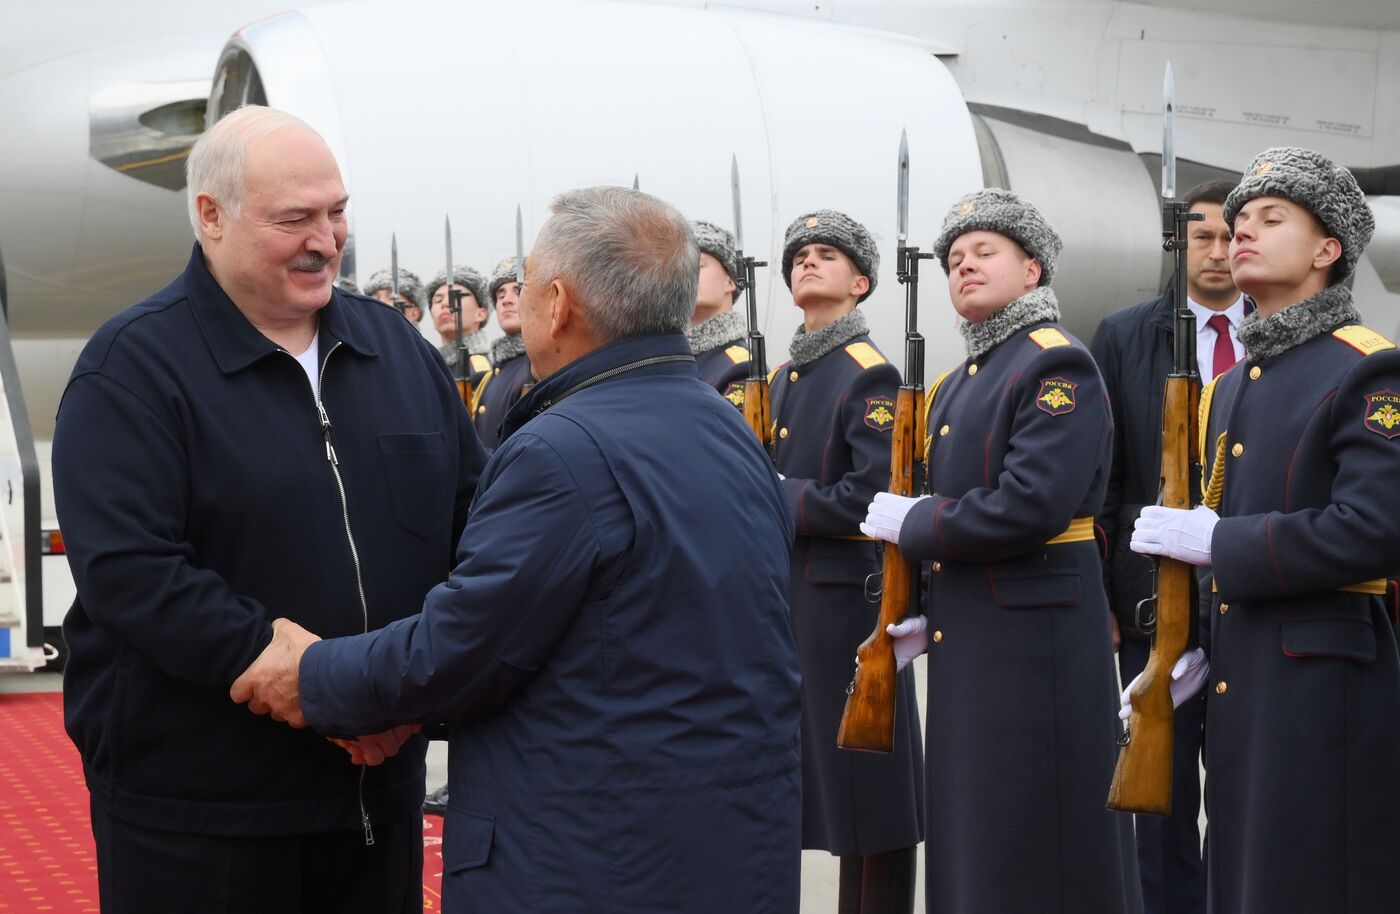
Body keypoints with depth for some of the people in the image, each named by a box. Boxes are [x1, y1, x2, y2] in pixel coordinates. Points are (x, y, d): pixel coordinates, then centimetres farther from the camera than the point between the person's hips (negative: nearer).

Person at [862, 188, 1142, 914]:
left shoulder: (1057, 366, -11)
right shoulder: (958, 384, 17)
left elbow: (1031, 505, -23)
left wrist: (911, 523, -13)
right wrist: (928, 616, 8)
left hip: (1036, 636, -9)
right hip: (966, 637, 9)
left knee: (1036, 849, -2)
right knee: (973, 834, 14)